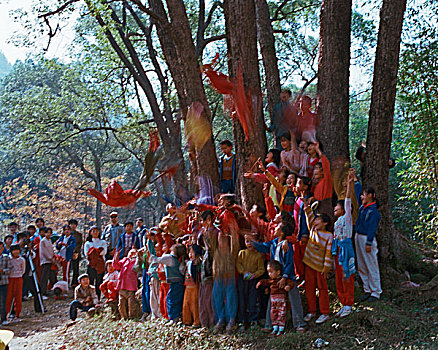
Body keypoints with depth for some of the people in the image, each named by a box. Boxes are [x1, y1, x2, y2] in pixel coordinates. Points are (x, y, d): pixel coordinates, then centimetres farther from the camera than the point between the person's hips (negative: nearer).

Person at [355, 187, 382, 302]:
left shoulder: (373, 211, -14)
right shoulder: (362, 208, 10)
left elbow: (372, 228, -17)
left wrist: (369, 243, -19)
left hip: (367, 238, -9)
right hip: (358, 237, 9)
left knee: (371, 266, -3)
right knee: (361, 267, 12)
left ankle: (376, 293, 4)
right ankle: (367, 290, 21)